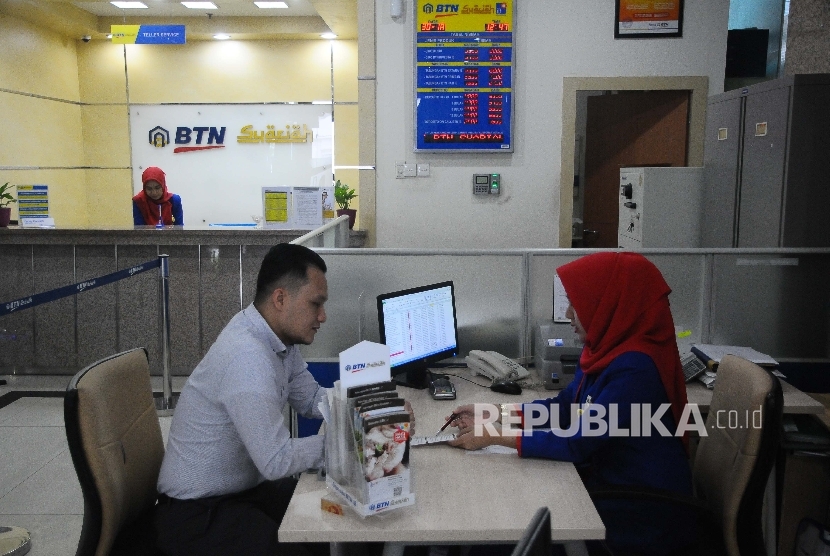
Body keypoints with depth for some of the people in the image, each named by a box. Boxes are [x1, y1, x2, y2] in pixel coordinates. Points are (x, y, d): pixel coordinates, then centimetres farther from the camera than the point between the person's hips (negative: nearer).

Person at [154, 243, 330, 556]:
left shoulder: (279, 337, -2)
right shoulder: (247, 357, -30)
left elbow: (311, 399, 9)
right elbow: (276, 461, -29)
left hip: (245, 489, 9)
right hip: (196, 515, -9)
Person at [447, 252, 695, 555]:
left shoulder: (634, 367, -28)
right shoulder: (608, 348, 1)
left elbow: (576, 443, -25)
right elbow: (563, 407, 9)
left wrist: (494, 436, -19)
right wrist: (491, 416, 1)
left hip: (640, 513, -7)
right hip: (607, 481, 7)